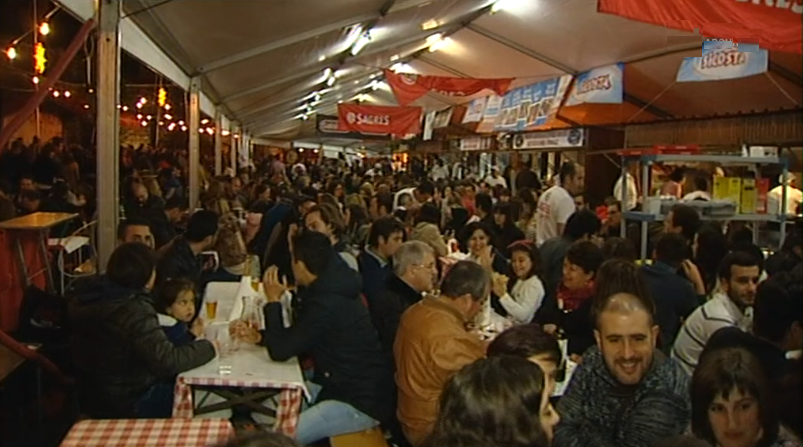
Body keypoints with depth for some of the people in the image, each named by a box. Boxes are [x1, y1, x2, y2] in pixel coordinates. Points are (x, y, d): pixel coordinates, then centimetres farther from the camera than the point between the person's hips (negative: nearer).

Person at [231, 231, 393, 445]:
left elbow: (280, 351, -18)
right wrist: (258, 337, 3)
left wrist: (273, 301, -10)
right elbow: (292, 339, 16)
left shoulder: (325, 304, -27)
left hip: (364, 401, -10)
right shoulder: (328, 290, 6)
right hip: (341, 384, 10)